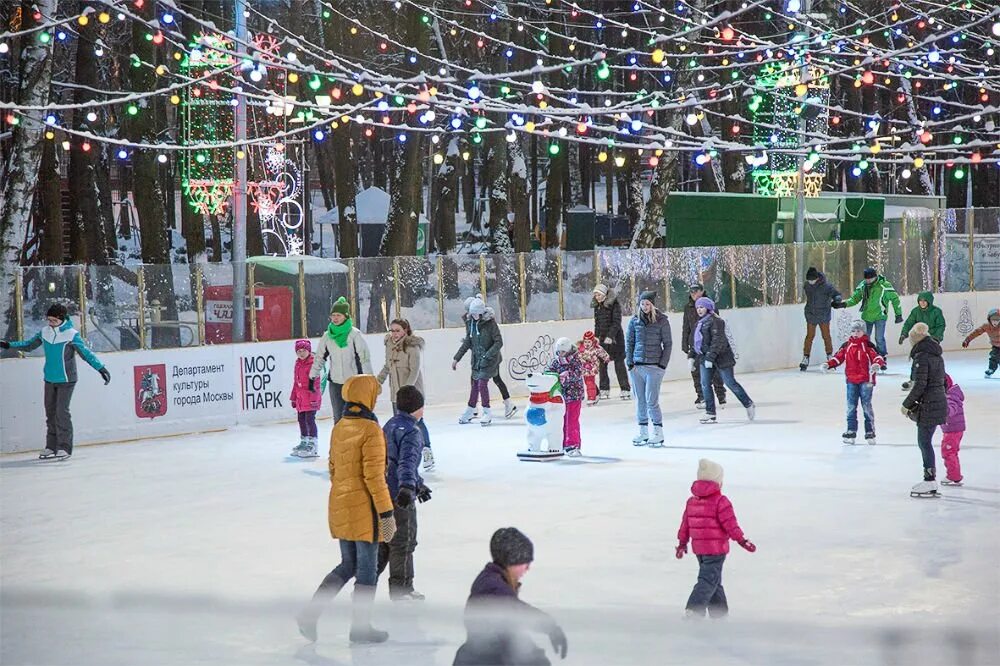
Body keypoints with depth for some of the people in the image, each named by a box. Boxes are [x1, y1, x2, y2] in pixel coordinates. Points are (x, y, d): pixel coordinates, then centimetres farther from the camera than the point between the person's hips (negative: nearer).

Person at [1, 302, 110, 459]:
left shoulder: (71, 334, -14)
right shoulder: (44, 332, 2)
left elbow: (86, 352, -15)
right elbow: (28, 345, 15)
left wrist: (101, 368, -22)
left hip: (66, 380, -6)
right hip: (49, 379, 6)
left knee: (61, 412, -12)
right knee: (50, 412, 10)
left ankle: (64, 448, -5)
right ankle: (51, 446, 19)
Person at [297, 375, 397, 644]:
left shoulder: (339, 428, 6)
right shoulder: (371, 430, -18)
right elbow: (374, 476, -20)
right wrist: (386, 512, -16)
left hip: (339, 506, 8)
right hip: (364, 509, -8)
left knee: (347, 565, 18)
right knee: (367, 569, 7)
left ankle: (310, 614, 8)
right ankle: (361, 627, 16)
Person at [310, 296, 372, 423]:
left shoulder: (354, 334, -10)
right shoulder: (327, 336, 4)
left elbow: (365, 357, -9)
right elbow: (319, 357, 16)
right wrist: (312, 377, 18)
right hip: (335, 382, 4)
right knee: (337, 416, 7)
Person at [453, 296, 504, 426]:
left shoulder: (490, 323, -14)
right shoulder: (470, 323, 4)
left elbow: (499, 342, -14)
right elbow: (467, 343, 11)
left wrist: (488, 354, -23)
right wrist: (457, 358, 8)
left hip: (489, 360, -6)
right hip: (476, 359, 6)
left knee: (482, 384, -12)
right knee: (475, 384, 13)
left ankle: (487, 413, 1)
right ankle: (470, 411, 26)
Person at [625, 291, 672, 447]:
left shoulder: (661, 321, -1)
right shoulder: (634, 321, 7)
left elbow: (667, 344, 1)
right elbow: (629, 342, 11)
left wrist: (663, 364, -5)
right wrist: (630, 362, 3)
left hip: (654, 366, -4)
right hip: (637, 366, 4)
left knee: (651, 400, -7)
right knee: (640, 400, 6)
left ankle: (658, 433, 0)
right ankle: (643, 432, 14)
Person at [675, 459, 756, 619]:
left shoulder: (691, 501, 8)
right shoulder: (721, 501, -13)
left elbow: (685, 524, 12)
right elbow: (730, 524, -14)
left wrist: (682, 543, 21)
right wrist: (742, 540, -7)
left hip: (698, 548, 7)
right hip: (716, 549, -7)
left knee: (715, 580, 18)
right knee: (708, 579, -7)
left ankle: (719, 611, 25)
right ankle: (694, 609, -20)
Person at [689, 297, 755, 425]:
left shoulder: (715, 321, -14)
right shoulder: (699, 323, 14)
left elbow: (717, 341, -22)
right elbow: (694, 342, 22)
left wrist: (711, 357, -27)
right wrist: (692, 356, 15)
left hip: (720, 357, -8)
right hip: (704, 357, 8)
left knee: (731, 383, 0)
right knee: (705, 384, -3)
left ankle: (749, 405, 18)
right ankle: (710, 413, 0)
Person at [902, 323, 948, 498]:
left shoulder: (921, 357, -16)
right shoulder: (936, 355, 13)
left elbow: (920, 385, -19)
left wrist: (907, 404, -9)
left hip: (928, 405, -9)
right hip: (940, 402, 9)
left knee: (924, 442, -3)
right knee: (925, 441, 16)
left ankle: (930, 483, -1)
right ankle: (930, 479, 21)